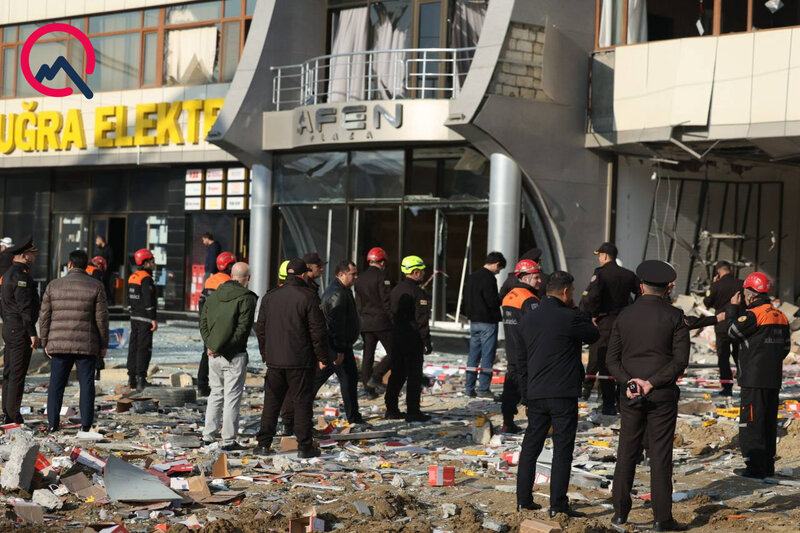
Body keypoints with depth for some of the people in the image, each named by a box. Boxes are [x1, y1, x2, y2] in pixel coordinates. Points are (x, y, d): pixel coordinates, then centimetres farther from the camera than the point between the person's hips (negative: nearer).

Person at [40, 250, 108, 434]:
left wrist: (45, 343, 10)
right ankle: (86, 424, 1)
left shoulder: (53, 285, 3)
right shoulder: (96, 286, -1)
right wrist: (104, 344, 4)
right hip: (86, 345, -1)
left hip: (59, 344, 1)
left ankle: (53, 422, 6)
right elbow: (102, 317, -3)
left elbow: (45, 317, 3)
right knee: (86, 383, 4)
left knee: (56, 384, 8)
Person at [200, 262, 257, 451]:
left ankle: (208, 436, 19)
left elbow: (203, 322, 7)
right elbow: (243, 328, -16)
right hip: (234, 355, -6)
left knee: (215, 394, 17)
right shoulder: (246, 298, -10)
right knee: (232, 397, -1)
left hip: (214, 354, 6)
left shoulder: (214, 295, 10)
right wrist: (223, 347, -11)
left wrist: (210, 345, 0)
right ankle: (228, 441, 1)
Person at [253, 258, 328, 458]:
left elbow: (260, 329, 12)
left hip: (274, 361, 4)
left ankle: (263, 444, 11)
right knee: (302, 403, 2)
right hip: (301, 361, -4)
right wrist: (322, 358, -2)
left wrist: (265, 355, 20)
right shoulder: (308, 297, -9)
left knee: (271, 402, 11)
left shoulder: (270, 297, 7)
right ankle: (305, 446, 4)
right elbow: (318, 331, -10)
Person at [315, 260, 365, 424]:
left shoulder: (343, 290, 17)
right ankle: (353, 416, 2)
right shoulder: (338, 294, -18)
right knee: (349, 377, -4)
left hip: (329, 345, 11)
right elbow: (337, 324, -24)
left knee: (318, 377, 13)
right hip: (337, 345, -11)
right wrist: (340, 350, -24)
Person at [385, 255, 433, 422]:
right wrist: (427, 342, -13)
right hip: (413, 339, -8)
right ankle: (413, 412, -1)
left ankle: (391, 409, 16)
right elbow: (421, 320, -17)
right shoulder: (418, 292, -16)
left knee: (397, 373, 14)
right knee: (414, 375, -2)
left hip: (397, 337, 8)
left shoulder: (396, 290, 11)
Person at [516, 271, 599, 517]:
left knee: (530, 446, 13)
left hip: (535, 394, 6)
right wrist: (576, 311, 7)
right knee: (562, 450, 0)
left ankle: (523, 499, 17)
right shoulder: (569, 318, -14)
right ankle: (558, 505, 0)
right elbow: (594, 335, 2)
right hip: (563, 395, -6)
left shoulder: (528, 318, 8)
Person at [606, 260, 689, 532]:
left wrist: (629, 382, -8)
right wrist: (652, 383, -12)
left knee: (626, 453, 10)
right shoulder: (674, 316, -5)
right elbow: (680, 360, -11)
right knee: (660, 455, 0)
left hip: (630, 394, 3)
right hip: (663, 396, -3)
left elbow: (613, 358, 2)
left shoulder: (624, 315, 5)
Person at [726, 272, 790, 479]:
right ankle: (768, 465, 20)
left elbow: (733, 331, -3)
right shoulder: (780, 316, 10)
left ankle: (755, 466, -4)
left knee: (751, 423, -3)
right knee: (770, 422, 14)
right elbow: (786, 346, 16)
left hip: (754, 379, -8)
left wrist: (733, 308, 7)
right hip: (774, 379, 8)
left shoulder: (753, 315, -15)